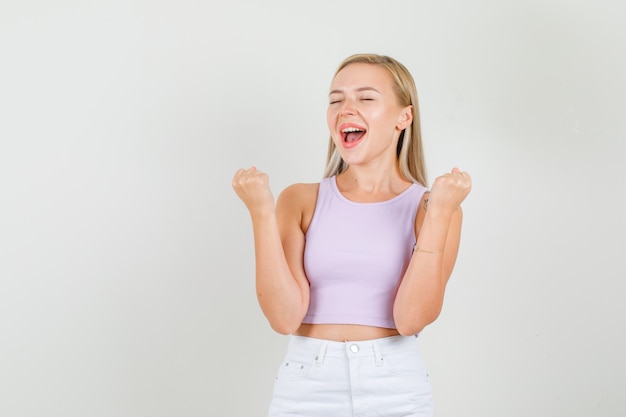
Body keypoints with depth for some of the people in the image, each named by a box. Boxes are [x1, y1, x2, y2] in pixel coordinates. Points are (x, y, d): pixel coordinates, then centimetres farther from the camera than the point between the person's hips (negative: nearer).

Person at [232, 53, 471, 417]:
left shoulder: (430, 208, -1)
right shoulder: (301, 201, 1)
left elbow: (412, 319, -13)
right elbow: (285, 317, -9)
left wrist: (438, 213, -17)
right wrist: (262, 213, -15)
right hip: (306, 387, 1)